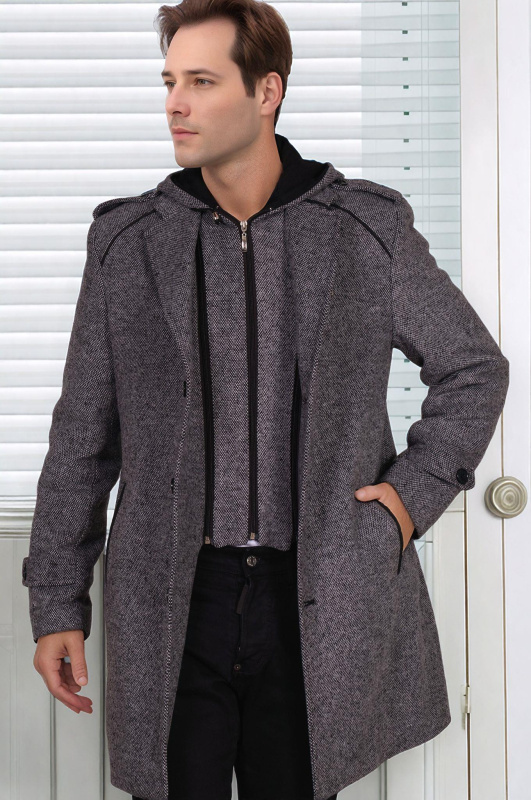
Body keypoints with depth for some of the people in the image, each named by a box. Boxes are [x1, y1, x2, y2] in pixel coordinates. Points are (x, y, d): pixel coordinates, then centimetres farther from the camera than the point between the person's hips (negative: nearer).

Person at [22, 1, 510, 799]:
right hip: (172, 606, 1)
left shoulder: (369, 229, 2)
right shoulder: (127, 240, 4)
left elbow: (477, 368, 13)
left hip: (317, 600, 0)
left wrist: (416, 490, 1)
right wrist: (57, 602, 5)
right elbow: (82, 439, 7)